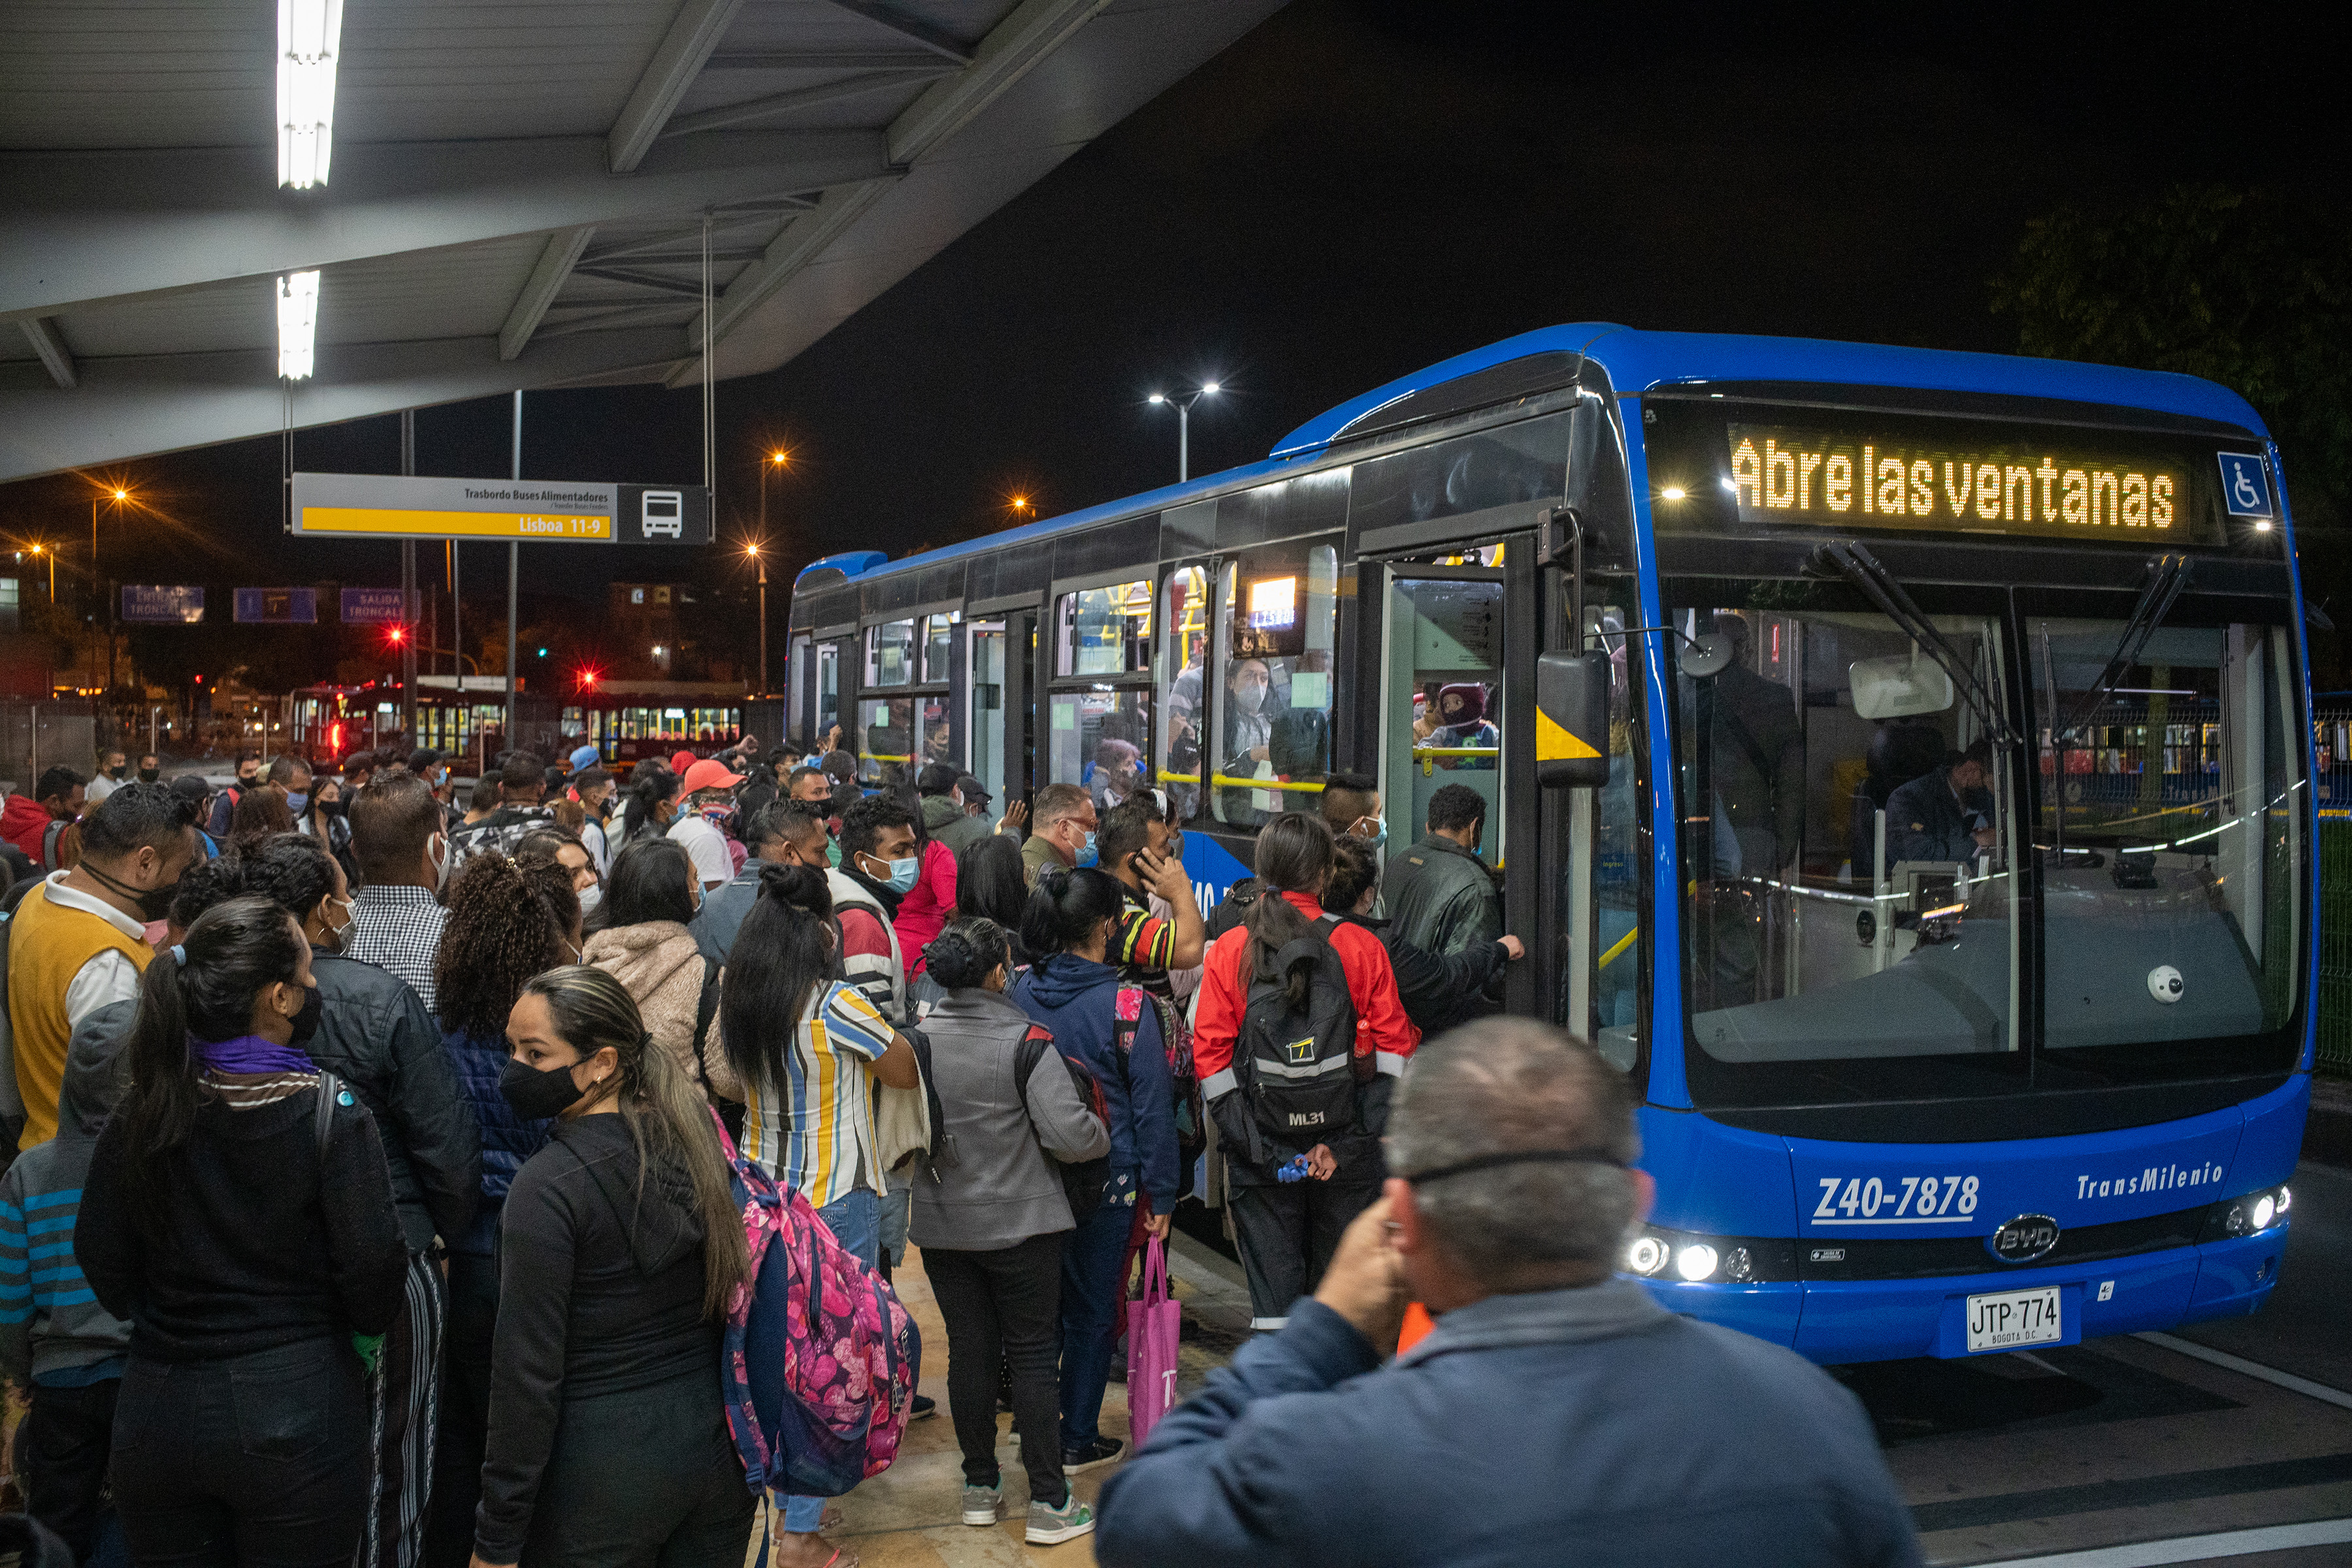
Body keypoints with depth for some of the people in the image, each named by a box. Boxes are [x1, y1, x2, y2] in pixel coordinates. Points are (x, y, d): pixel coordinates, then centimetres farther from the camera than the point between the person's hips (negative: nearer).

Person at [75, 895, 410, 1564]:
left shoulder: (141, 1110, -4)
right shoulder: (332, 1114, -16)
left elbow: (101, 1259, 5)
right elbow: (372, 1269, -14)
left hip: (158, 1405, 4)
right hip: (295, 1405, -4)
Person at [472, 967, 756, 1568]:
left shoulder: (548, 1187, -19)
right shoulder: (692, 1140, 0)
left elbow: (529, 1376, -17)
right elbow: (727, 1290, 7)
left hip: (603, 1476, -6)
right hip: (715, 1446, 6)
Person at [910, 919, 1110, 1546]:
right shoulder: (1023, 1038, -16)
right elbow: (1067, 1132, -20)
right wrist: (1104, 1134, 0)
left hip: (941, 1223, 3)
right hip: (1019, 1223, -3)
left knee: (969, 1352, 14)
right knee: (1033, 1355, 5)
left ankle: (980, 1486, 24)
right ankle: (1049, 1504, 9)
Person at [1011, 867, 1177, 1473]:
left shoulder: (1022, 992, -5)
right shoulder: (1126, 1006, -16)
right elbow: (1152, 1106, -11)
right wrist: (1160, 1196, -2)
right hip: (1107, 1174, -4)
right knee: (1093, 1309, 10)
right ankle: (1077, 1439, 20)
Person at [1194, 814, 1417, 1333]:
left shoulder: (1229, 950, -2)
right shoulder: (1360, 946, -4)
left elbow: (1209, 1049, -4)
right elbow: (1395, 1043, -2)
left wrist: (1239, 1132, -2)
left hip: (1261, 1149, 0)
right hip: (1347, 1147, 0)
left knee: (1272, 1296, 6)